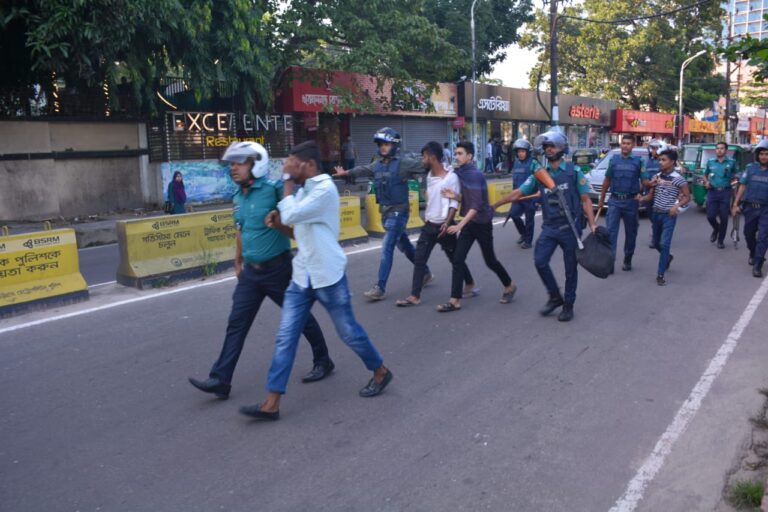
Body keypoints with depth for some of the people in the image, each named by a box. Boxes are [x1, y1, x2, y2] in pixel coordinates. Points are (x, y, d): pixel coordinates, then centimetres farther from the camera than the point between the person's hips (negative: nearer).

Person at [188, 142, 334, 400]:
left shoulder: (273, 188, -15)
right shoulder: (238, 198, 7)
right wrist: (238, 263, 24)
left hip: (278, 268, -6)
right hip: (251, 271, 6)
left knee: (300, 317, 10)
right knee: (236, 323, 4)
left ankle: (323, 362, 30)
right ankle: (220, 379, 9)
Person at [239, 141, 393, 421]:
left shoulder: (324, 189, -16)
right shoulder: (304, 190, 12)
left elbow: (290, 214, -24)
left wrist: (289, 183, -9)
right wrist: (278, 223, 1)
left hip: (328, 276, -8)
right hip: (302, 276, 8)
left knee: (348, 332, 8)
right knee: (285, 337, 2)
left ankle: (380, 372, 33)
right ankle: (271, 404, 5)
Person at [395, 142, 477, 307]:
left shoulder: (451, 177, -15)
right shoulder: (429, 176, 6)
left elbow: (454, 203, -17)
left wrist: (447, 223, -24)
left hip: (443, 226, -6)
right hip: (429, 225, 6)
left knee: (455, 258, 9)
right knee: (419, 260, 0)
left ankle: (470, 284, 32)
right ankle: (415, 296, 3)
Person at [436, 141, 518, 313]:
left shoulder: (475, 174, -20)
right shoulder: (460, 172, 6)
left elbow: (477, 204, -26)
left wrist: (459, 225, -30)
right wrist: (454, 196, -6)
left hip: (482, 223, -7)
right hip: (469, 223, 7)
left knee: (489, 260, 9)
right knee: (458, 259, -2)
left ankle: (509, 286, 34)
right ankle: (455, 300, 0)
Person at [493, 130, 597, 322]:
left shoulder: (574, 171, -3)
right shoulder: (540, 174, 5)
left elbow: (585, 200, -3)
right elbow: (518, 193, 6)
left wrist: (592, 225, -11)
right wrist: (494, 205, 4)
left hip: (571, 227, -3)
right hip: (549, 227, 3)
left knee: (570, 268, 6)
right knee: (540, 261, -8)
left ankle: (568, 305, 22)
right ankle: (555, 297, 14)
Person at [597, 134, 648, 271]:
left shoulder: (638, 161, 3)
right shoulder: (613, 159, 7)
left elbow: (644, 181, 0)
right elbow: (607, 180, 13)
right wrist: (601, 199, 14)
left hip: (631, 201, 0)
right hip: (614, 200, 1)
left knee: (630, 232, 9)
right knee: (611, 230, -9)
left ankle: (627, 260, 21)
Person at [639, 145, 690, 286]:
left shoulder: (678, 178, -10)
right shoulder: (656, 177, 5)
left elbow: (687, 197, -4)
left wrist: (677, 206, -20)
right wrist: (640, 199, -9)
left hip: (669, 215, -6)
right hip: (656, 213, 6)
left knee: (664, 244, -9)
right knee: (656, 242, 16)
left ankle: (660, 274, -4)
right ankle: (668, 257, 47)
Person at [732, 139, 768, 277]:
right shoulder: (751, 168, 2)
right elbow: (743, 186, 8)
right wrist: (736, 204, 5)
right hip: (750, 207, 2)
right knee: (749, 234, 16)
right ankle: (753, 254, 42)